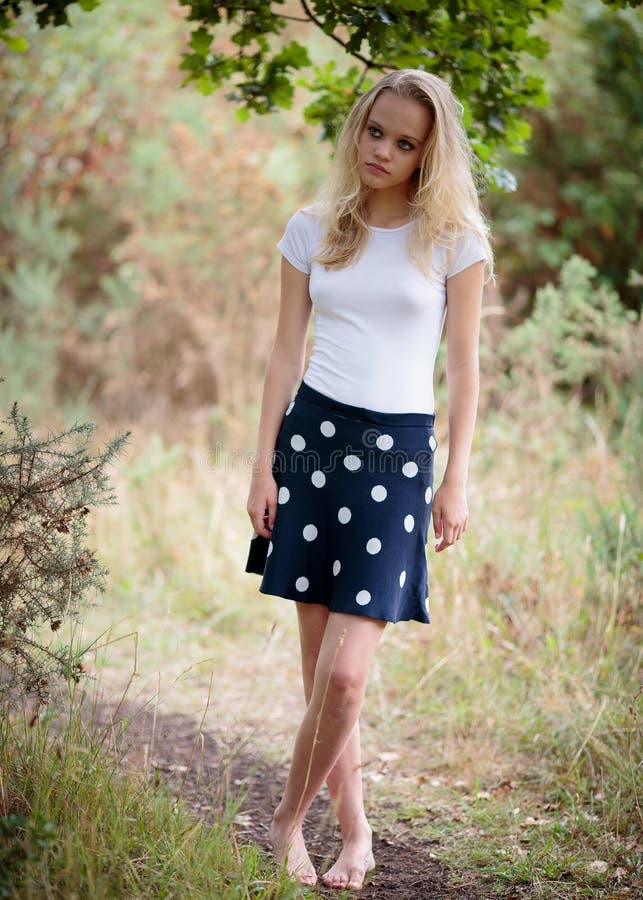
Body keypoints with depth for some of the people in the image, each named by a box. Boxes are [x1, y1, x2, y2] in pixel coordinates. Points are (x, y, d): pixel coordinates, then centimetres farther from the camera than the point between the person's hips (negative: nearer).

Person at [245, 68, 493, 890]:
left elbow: (462, 366, 2)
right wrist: (263, 466, 5)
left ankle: (290, 817, 8)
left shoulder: (455, 238, 1)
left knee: (344, 671, -12)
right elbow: (286, 352, 9)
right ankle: (353, 829, 21)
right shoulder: (311, 231, 7)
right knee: (317, 660, 6)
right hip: (312, 433, 3)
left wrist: (456, 481, -1)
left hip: (398, 451, -3)